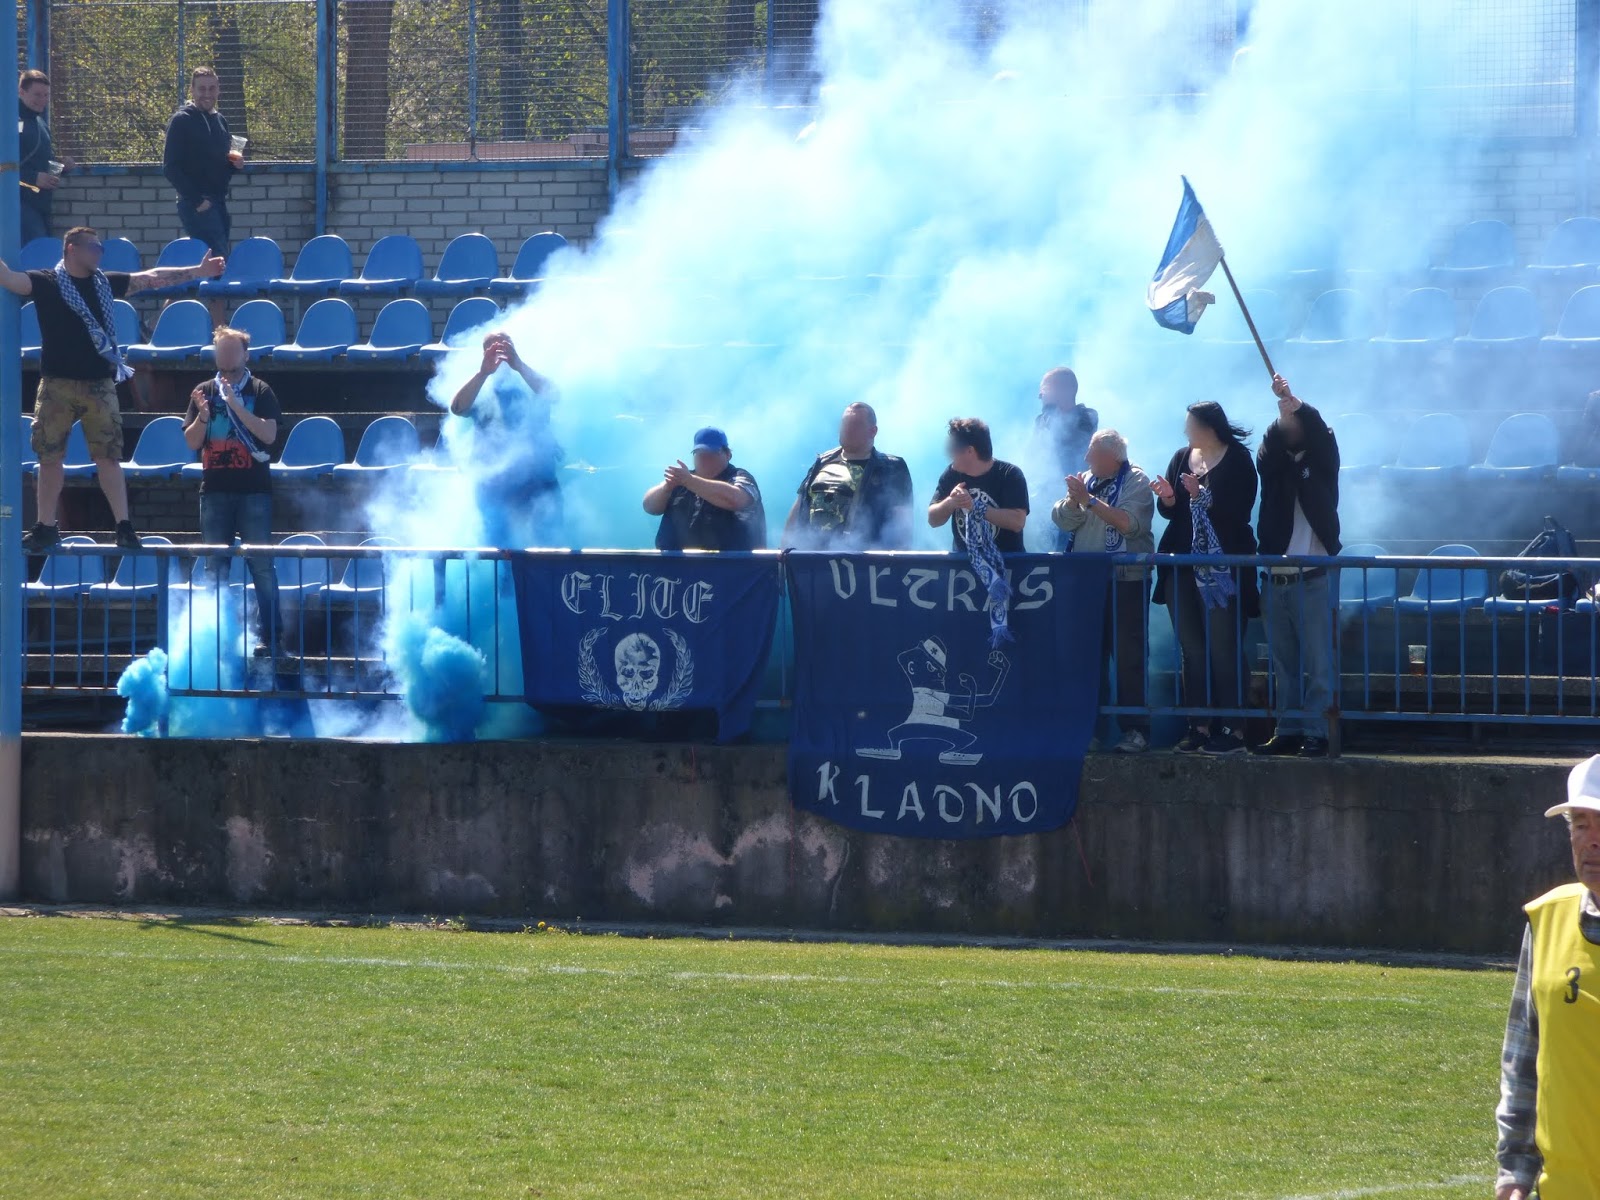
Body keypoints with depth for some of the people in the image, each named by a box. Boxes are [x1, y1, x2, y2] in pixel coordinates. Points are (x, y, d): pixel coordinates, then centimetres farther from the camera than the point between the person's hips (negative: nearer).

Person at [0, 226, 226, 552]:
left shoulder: (106, 283, 11)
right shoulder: (46, 283, 0)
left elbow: (152, 279, 13)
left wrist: (198, 271, 11)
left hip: (99, 384, 2)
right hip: (57, 384, -2)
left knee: (108, 457, -1)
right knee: (50, 456, 3)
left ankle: (124, 526, 2)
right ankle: (46, 528, 11)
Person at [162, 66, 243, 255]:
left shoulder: (220, 121, 16)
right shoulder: (182, 121, -6)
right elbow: (170, 167, -12)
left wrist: (235, 163, 2)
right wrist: (197, 200, -17)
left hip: (219, 202, 8)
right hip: (197, 206, -8)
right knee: (217, 256, -17)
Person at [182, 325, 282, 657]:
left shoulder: (260, 392, 3)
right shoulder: (205, 392, 11)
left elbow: (269, 434, -9)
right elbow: (192, 441, 8)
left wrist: (235, 406, -16)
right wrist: (202, 415, -11)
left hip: (253, 489, -3)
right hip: (215, 489, 3)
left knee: (261, 564, -6)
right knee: (214, 567, 4)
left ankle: (268, 637, -5)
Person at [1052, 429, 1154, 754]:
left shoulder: (1136, 482, -4)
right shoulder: (1086, 480, 14)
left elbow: (1130, 523, -18)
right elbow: (1063, 519, 7)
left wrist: (1090, 500, -17)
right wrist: (1073, 499, -13)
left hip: (1125, 581, -6)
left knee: (1128, 657, -7)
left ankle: (1135, 730, -5)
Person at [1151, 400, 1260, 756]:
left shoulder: (1237, 460, -6)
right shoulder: (1182, 458, 12)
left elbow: (1238, 512, -15)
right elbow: (1169, 511, 15)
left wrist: (1201, 496, -23)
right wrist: (1167, 497, -6)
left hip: (1224, 569, -6)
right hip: (1184, 568, 6)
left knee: (1224, 651, -7)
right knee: (1191, 650, 6)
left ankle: (1230, 729, -5)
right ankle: (1198, 727, 9)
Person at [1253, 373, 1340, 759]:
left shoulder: (1320, 462, 5)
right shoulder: (1273, 464, 11)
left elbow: (1320, 434, -13)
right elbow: (1267, 453, -11)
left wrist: (1298, 407, -31)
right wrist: (1282, 416, -27)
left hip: (1313, 578, -3)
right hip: (1277, 579, 3)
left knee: (1317, 663, -5)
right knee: (1284, 664, 6)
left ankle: (1316, 733, -4)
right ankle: (1288, 731, 10)